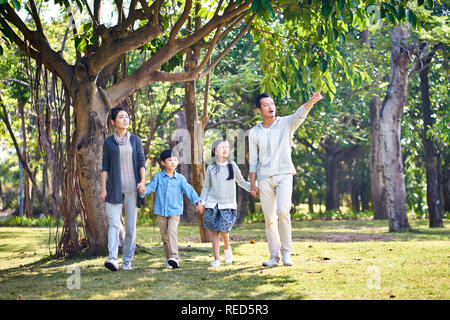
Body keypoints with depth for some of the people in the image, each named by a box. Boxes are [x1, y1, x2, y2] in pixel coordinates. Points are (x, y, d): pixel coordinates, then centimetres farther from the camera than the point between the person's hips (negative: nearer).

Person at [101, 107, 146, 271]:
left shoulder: (135, 140, 10)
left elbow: (141, 162, 5)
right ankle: (113, 259, -24)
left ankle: (127, 261, 8)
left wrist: (143, 180, -11)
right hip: (114, 188, -1)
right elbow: (105, 166, 6)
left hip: (132, 189, 1)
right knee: (114, 224, -14)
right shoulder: (108, 142, 6)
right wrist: (103, 189, -2)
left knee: (131, 226, 1)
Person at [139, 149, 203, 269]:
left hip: (175, 211, -2)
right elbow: (151, 187, -5)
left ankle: (174, 258, -24)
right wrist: (143, 190, -27)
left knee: (172, 232, -20)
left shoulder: (180, 178, 1)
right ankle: (170, 259, 17)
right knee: (164, 236, 7)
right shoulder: (158, 177, 4)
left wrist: (197, 201, -15)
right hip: (161, 211, 2)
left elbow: (188, 190, -4)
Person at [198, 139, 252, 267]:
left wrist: (251, 188, 1)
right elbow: (206, 186, 13)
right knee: (213, 231, -1)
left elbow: (241, 181, 16)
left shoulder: (232, 166, 5)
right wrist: (202, 202, 6)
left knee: (223, 230, -13)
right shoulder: (211, 168, 5)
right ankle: (216, 259, 8)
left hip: (228, 204, -1)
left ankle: (227, 248, 18)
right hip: (212, 204, 1)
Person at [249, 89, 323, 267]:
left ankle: (286, 252, -6)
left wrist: (311, 101, -39)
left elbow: (300, 114, -18)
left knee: (283, 211, -19)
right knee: (269, 218, 2)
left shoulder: (286, 123, 3)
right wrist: (252, 185, 6)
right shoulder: (254, 132, 9)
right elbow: (253, 160, 11)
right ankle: (274, 256, 10)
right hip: (264, 178, 2)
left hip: (284, 174, -2)